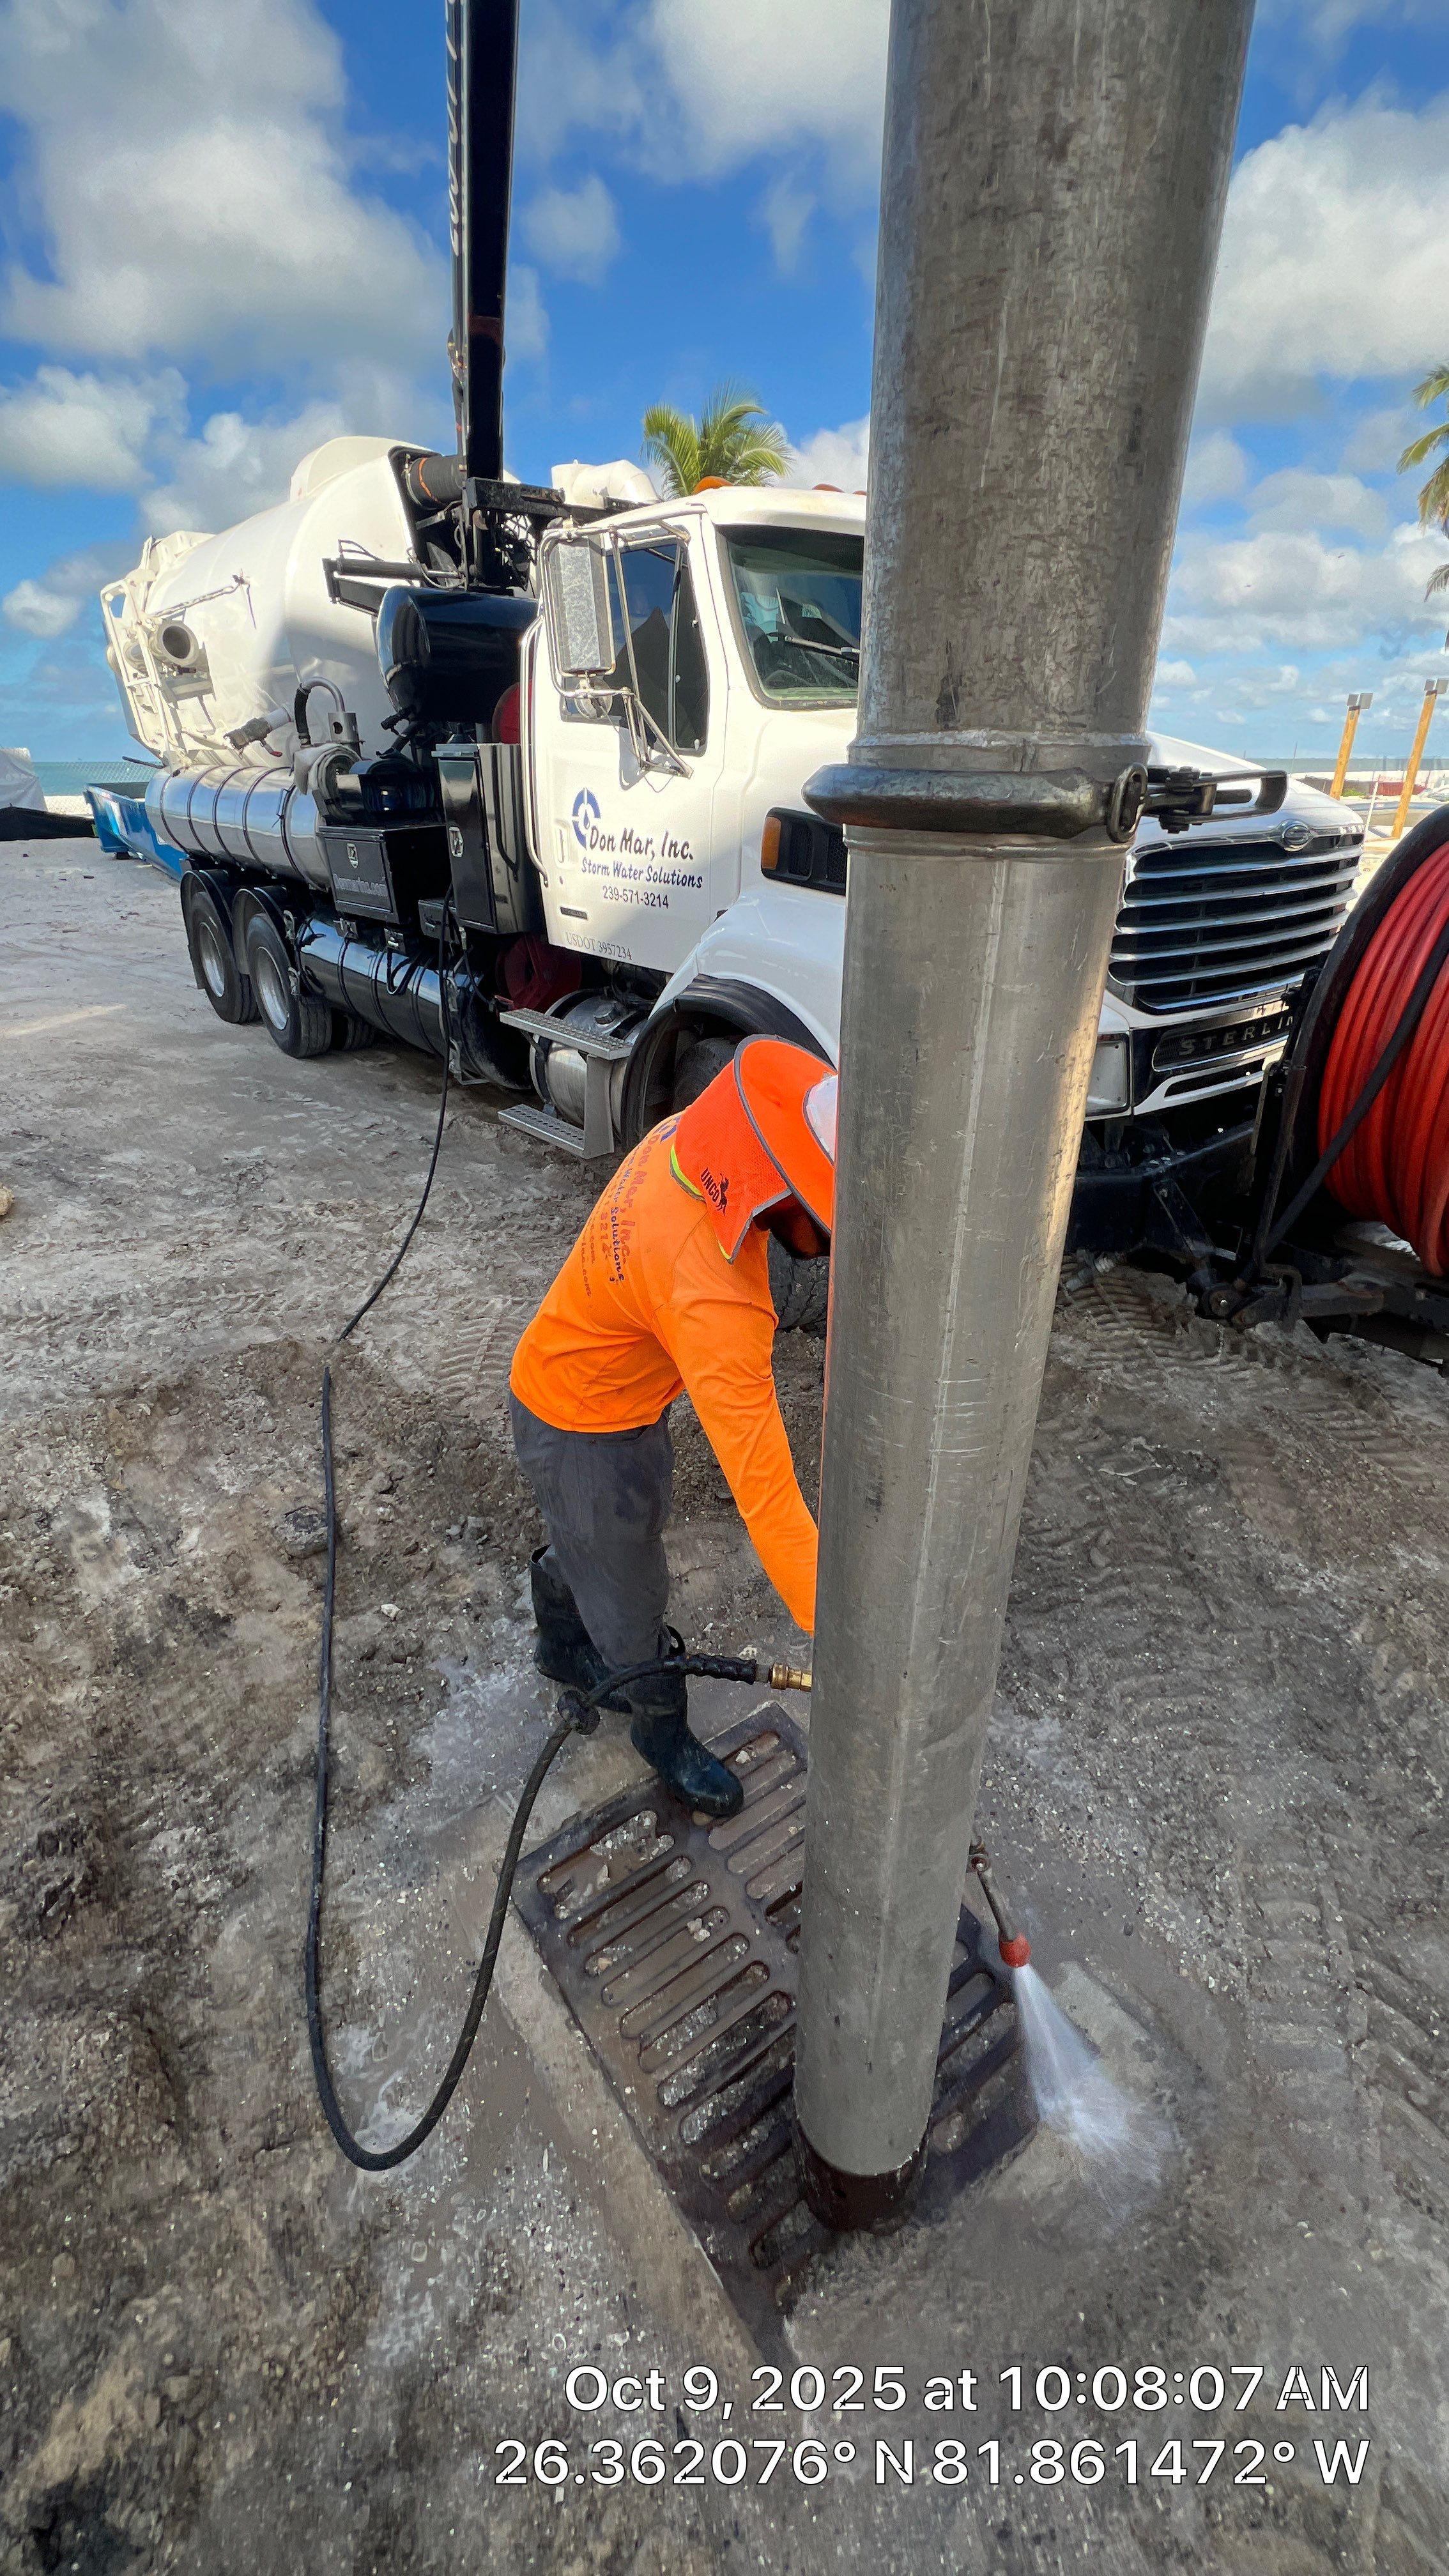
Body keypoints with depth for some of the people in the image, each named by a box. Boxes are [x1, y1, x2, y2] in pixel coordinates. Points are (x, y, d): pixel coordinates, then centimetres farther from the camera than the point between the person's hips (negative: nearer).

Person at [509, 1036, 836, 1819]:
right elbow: (762, 1488, -42)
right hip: (582, 1430, -8)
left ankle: (563, 1649, 60)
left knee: (587, 1541, 31)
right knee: (629, 1596, 14)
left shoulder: (696, 1136, -19)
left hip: (628, 1392, 8)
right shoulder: (708, 1296, -44)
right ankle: (666, 1738, 43)